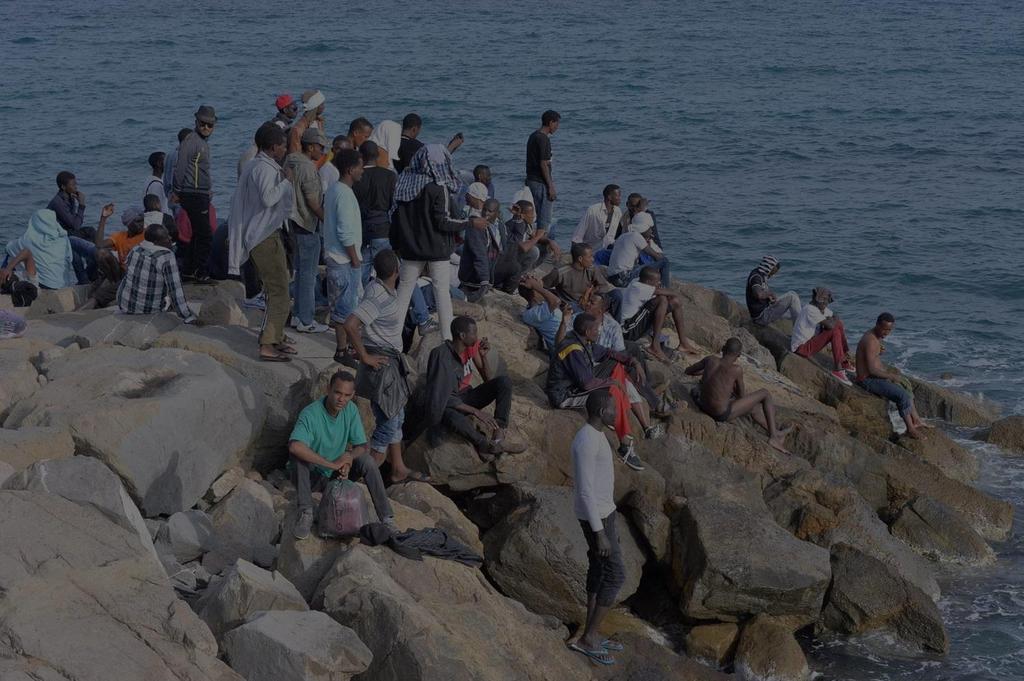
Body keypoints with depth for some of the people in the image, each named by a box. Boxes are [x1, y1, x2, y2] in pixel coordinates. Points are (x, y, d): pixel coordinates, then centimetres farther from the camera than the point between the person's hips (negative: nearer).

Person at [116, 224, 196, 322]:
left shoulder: (135, 250, -5)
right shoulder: (167, 257, -24)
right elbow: (175, 289, -25)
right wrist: (189, 317, -20)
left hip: (124, 305, 5)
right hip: (150, 311, -5)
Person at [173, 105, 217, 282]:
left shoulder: (203, 142, 17)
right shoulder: (191, 140, -14)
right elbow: (180, 166, -18)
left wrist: (208, 189, 22)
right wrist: (178, 191, -16)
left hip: (202, 196, 11)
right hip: (194, 196, -11)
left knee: (199, 233, 17)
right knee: (205, 234, -11)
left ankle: (190, 269, 26)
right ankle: (200, 273, -7)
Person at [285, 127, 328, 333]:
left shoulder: (290, 161, 9)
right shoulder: (307, 167, -19)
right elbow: (313, 202, -19)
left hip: (294, 222, 10)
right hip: (307, 224, -10)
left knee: (302, 270, 18)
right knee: (308, 273, -3)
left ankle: (298, 316, 24)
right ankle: (305, 321, 1)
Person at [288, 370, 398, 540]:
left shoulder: (351, 410, -7)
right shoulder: (310, 414, -25)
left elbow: (361, 446, -4)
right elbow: (294, 446, -43)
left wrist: (347, 459, -28)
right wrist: (332, 464, -40)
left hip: (337, 474, 4)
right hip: (312, 476, -4)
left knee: (367, 460, -20)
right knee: (298, 455, -33)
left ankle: (387, 518, -20)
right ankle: (306, 514, -33)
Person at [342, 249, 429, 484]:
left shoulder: (386, 290, 4)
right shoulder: (379, 296, -25)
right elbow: (350, 324, -33)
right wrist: (364, 356, -23)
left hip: (392, 361, 10)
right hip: (381, 363, -10)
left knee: (397, 418, 20)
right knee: (388, 424, -4)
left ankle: (399, 470, 33)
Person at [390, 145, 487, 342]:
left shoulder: (404, 183, 1)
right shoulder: (439, 187, -16)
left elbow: (394, 215, 6)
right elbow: (443, 221, -18)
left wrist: (396, 244, 15)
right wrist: (472, 223, -8)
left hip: (411, 249, 5)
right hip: (436, 248, -5)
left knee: (404, 289, 12)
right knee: (442, 292, 2)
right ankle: (448, 337, 2)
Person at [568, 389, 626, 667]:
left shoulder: (593, 435, 6)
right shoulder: (587, 441, -26)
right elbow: (585, 490, -25)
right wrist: (599, 532, -23)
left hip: (601, 511, 10)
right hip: (596, 516, -10)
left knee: (599, 570, 15)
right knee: (616, 576, -4)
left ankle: (593, 634, 24)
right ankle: (588, 638, 3)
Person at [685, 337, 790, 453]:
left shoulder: (710, 359, -4)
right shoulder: (736, 370, -17)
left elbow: (688, 371, 16)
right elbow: (742, 396, -1)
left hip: (705, 408, 7)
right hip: (723, 415, -7)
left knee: (753, 408, 30)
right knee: (765, 394, 9)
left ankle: (776, 434, 44)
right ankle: (774, 436, 15)